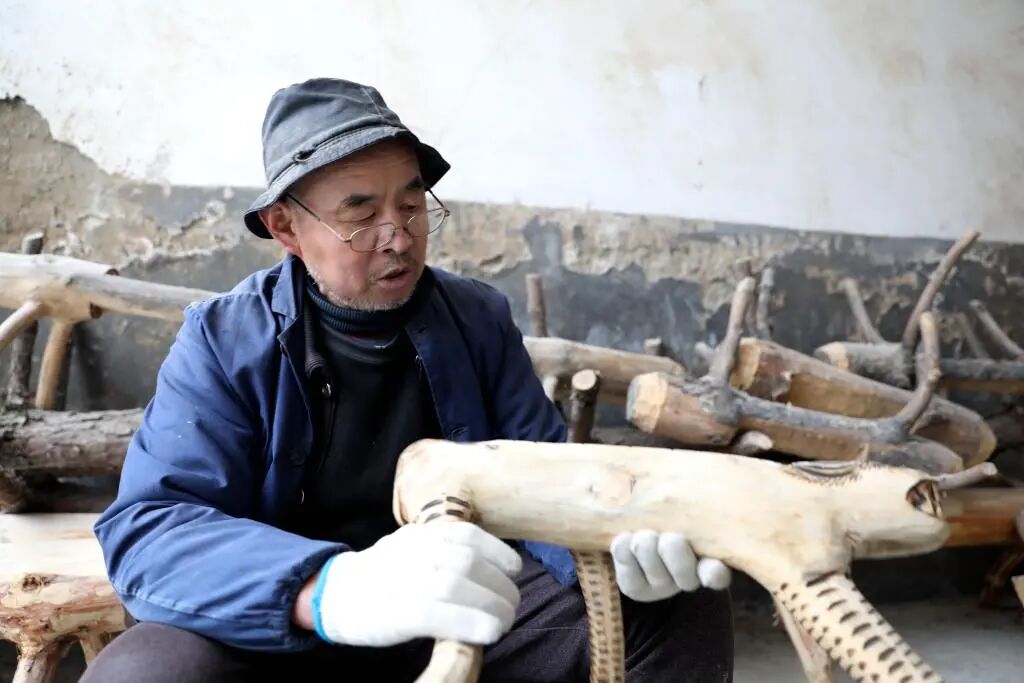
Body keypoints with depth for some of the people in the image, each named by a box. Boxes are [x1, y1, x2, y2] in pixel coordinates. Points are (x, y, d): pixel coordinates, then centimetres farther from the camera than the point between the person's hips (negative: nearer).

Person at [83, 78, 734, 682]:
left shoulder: (480, 318, 2)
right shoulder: (223, 342, -8)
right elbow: (147, 531, -21)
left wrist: (615, 538, -28)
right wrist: (333, 590, -42)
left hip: (472, 608, 2)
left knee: (685, 611, -17)